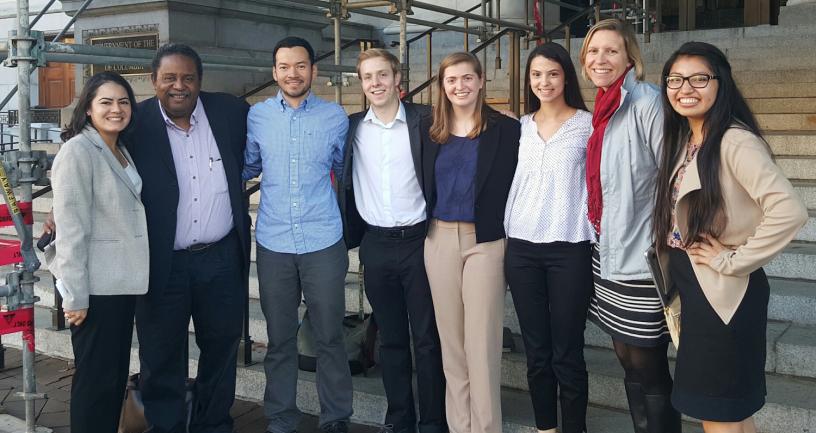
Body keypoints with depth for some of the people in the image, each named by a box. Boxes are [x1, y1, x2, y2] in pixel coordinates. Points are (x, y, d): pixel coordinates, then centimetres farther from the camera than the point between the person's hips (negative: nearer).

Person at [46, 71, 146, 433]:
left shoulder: (122, 152, 13)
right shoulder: (77, 151, -12)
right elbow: (70, 229, -17)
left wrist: (134, 276, 13)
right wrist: (75, 296, -19)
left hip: (124, 282, 8)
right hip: (95, 288, -8)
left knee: (117, 374, 15)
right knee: (96, 378, 1)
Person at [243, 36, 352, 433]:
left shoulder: (335, 117, 3)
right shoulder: (257, 116, 4)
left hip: (323, 242, -1)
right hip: (273, 244, 1)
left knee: (330, 338, 5)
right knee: (279, 339, 10)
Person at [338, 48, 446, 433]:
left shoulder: (424, 119, -2)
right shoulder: (352, 127, 6)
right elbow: (345, 183, 12)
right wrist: (349, 236, 5)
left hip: (418, 240, -3)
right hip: (375, 245, 3)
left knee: (427, 337, 4)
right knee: (390, 338, 12)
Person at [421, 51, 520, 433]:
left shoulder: (505, 129, -2)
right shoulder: (429, 130, 9)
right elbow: (423, 185, 12)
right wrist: (422, 229, 6)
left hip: (486, 241, -4)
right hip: (439, 240, 4)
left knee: (482, 342, -2)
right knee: (450, 340, 10)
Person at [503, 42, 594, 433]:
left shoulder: (588, 124, 0)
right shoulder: (520, 126, 10)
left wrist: (596, 239, -6)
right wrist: (502, 237, 11)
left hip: (570, 248, -3)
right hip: (521, 247, 3)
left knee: (567, 353, 0)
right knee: (536, 350, 10)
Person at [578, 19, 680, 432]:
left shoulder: (647, 103, -14)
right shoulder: (602, 110, 11)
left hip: (642, 259, -8)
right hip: (608, 254, 8)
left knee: (648, 367, 2)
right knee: (627, 361, 17)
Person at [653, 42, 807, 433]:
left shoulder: (735, 141, -18)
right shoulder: (681, 141, 8)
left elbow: (790, 212, -30)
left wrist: (733, 260, -20)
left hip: (724, 294, -8)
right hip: (692, 289, 8)